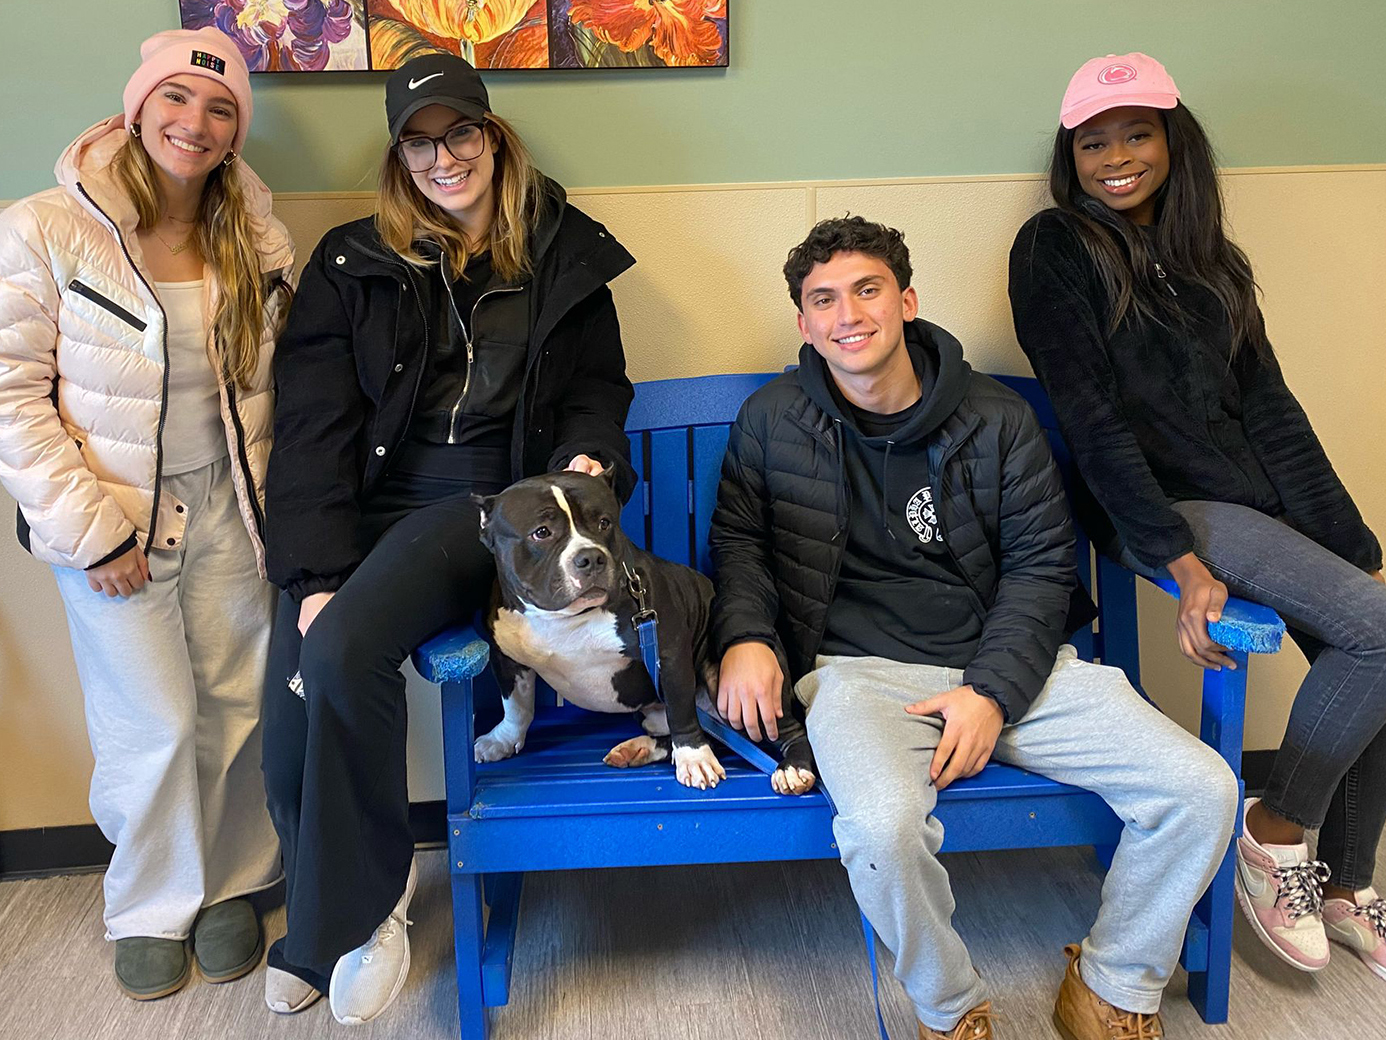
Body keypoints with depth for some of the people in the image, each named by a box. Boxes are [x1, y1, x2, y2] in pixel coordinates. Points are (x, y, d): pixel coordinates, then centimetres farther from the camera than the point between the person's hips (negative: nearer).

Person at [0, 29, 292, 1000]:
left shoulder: (258, 244, 1)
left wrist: (265, 498, 0)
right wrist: (90, 530, -13)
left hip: (224, 510, 3)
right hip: (113, 518, -3)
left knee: (241, 703, 8)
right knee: (153, 721, 3)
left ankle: (232, 886, 31)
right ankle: (151, 907, 28)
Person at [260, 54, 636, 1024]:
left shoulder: (562, 253, 9)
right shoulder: (352, 263, 7)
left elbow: (599, 388, 16)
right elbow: (312, 427, 0)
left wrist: (588, 456, -9)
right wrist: (316, 576, -11)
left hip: (487, 499, -2)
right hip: (367, 506, 2)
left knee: (342, 653, -30)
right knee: (290, 729, -16)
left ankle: (360, 904, -5)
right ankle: (326, 909, 17)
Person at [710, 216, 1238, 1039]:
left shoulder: (999, 419, 5)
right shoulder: (773, 421, 6)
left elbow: (1041, 566, 3)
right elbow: (737, 538, 13)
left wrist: (993, 690, -10)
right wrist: (744, 634, -7)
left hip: (1008, 661, 3)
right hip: (859, 668, -2)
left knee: (1203, 791, -12)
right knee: (884, 828, -36)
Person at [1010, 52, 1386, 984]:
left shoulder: (1203, 258, 16)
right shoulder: (1057, 249, -3)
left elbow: (1270, 408, 10)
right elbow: (1092, 420, -11)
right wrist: (1182, 562, -20)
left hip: (1255, 495, 6)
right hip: (1158, 507, -6)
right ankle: (1274, 836, 1)